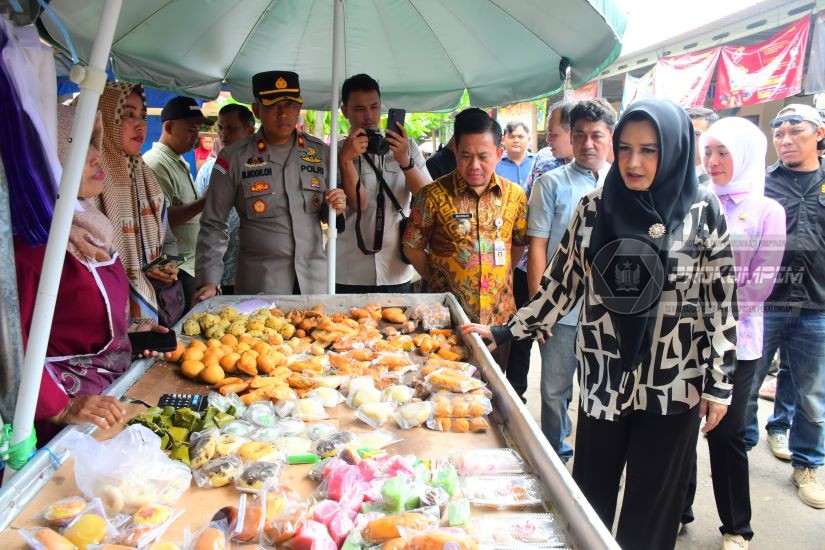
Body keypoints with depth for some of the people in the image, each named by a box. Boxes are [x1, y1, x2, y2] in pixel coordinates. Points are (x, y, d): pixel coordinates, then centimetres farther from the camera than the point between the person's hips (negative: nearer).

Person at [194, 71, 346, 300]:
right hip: (259, 283, -2)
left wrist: (336, 206, -8)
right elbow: (213, 226, 0)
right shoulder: (234, 158, -3)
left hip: (314, 280, 3)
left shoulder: (320, 152, 6)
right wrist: (208, 281, -10)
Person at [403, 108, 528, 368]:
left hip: (499, 316, 4)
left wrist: (499, 276, 5)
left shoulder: (514, 195, 1)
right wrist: (437, 279, -3)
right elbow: (412, 247, -2)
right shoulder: (434, 195, -10)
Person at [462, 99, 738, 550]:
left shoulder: (703, 213, -6)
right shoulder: (594, 208, -3)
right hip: (603, 379, 1)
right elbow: (561, 284, 2)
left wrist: (719, 382, -2)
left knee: (653, 506, 13)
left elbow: (720, 302, -3)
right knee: (592, 494, 15)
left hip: (674, 385, -1)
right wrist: (504, 332, 0)